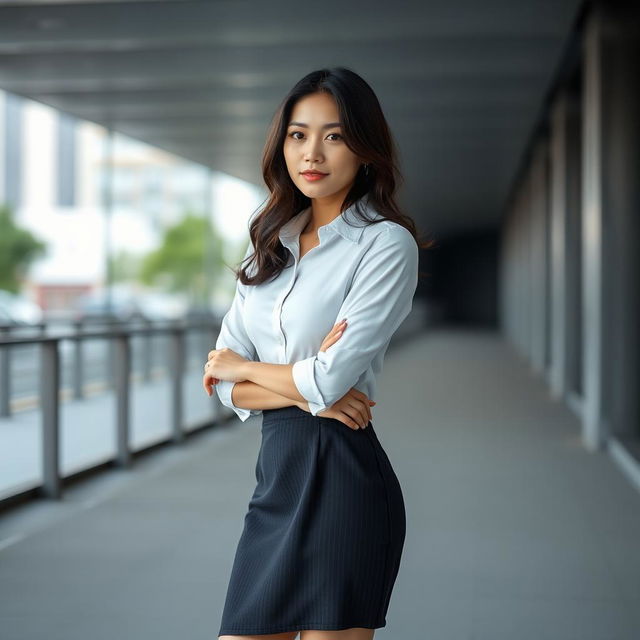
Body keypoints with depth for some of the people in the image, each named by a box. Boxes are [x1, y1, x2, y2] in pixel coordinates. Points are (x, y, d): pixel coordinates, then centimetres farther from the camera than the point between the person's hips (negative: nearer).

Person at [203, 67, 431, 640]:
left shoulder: (387, 243, -6)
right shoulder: (273, 244, 13)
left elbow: (331, 378, -17)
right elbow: (224, 383, 6)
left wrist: (242, 366, 0)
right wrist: (304, 388, -12)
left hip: (341, 478, -6)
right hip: (277, 472, 6)